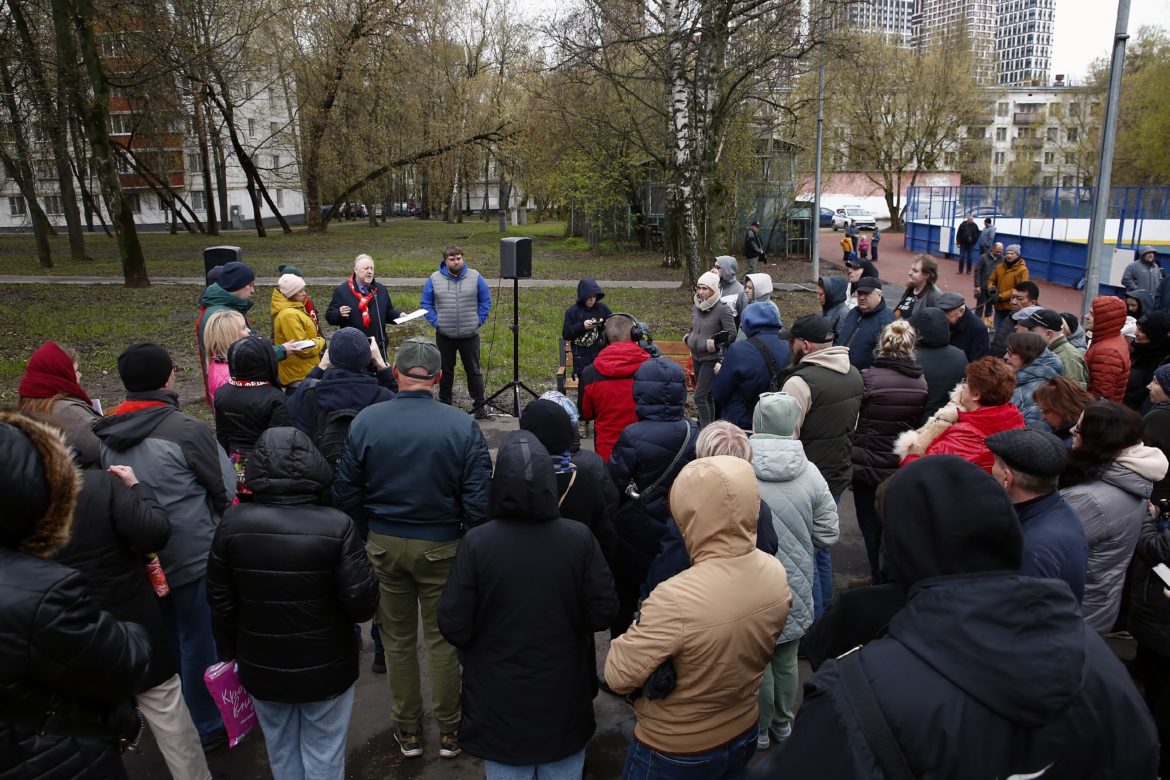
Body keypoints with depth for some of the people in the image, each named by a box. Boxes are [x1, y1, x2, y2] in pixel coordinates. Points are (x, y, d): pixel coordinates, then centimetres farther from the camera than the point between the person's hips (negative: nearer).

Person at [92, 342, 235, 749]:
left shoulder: (106, 434, -3)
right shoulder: (185, 430, -21)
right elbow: (226, 487, -13)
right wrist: (212, 523, 6)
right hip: (193, 554, -6)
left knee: (165, 641, 23)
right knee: (200, 641, 10)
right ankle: (208, 726, 26)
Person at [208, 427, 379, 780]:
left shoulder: (233, 524, -12)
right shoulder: (336, 526, -23)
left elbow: (221, 602, -2)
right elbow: (362, 603, -20)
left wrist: (230, 653, 13)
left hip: (262, 669, 3)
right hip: (326, 669, -3)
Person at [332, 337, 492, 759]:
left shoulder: (365, 421, -9)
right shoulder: (462, 426, -15)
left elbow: (345, 493, -3)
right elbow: (478, 500, -14)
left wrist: (365, 536, 12)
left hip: (384, 545, 2)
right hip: (441, 547, -2)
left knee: (398, 639, 18)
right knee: (443, 641, 14)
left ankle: (408, 731, 33)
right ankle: (449, 732, 28)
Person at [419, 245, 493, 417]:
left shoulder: (475, 277, -2)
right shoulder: (434, 279, -2)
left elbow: (486, 302, 5)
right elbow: (425, 303, 4)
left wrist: (478, 321, -3)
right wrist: (436, 322, -5)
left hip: (470, 336, 0)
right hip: (444, 336, 1)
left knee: (474, 371, 7)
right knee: (445, 372, 12)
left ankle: (480, 407, 14)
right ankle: (444, 406, 25)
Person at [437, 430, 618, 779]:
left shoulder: (476, 542, -22)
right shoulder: (580, 538, -18)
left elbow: (453, 627, -17)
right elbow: (603, 613, -11)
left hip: (500, 703, -1)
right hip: (565, 699, 1)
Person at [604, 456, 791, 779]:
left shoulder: (676, 599, -38)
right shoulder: (776, 573, -16)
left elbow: (618, 675, -26)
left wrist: (639, 630, -9)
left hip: (673, 751, -5)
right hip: (745, 733, 5)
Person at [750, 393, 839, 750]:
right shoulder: (810, 474, -12)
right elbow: (828, 535, -7)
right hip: (794, 587, 2)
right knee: (786, 660, 22)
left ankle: (759, 729, 33)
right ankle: (783, 724, 40)